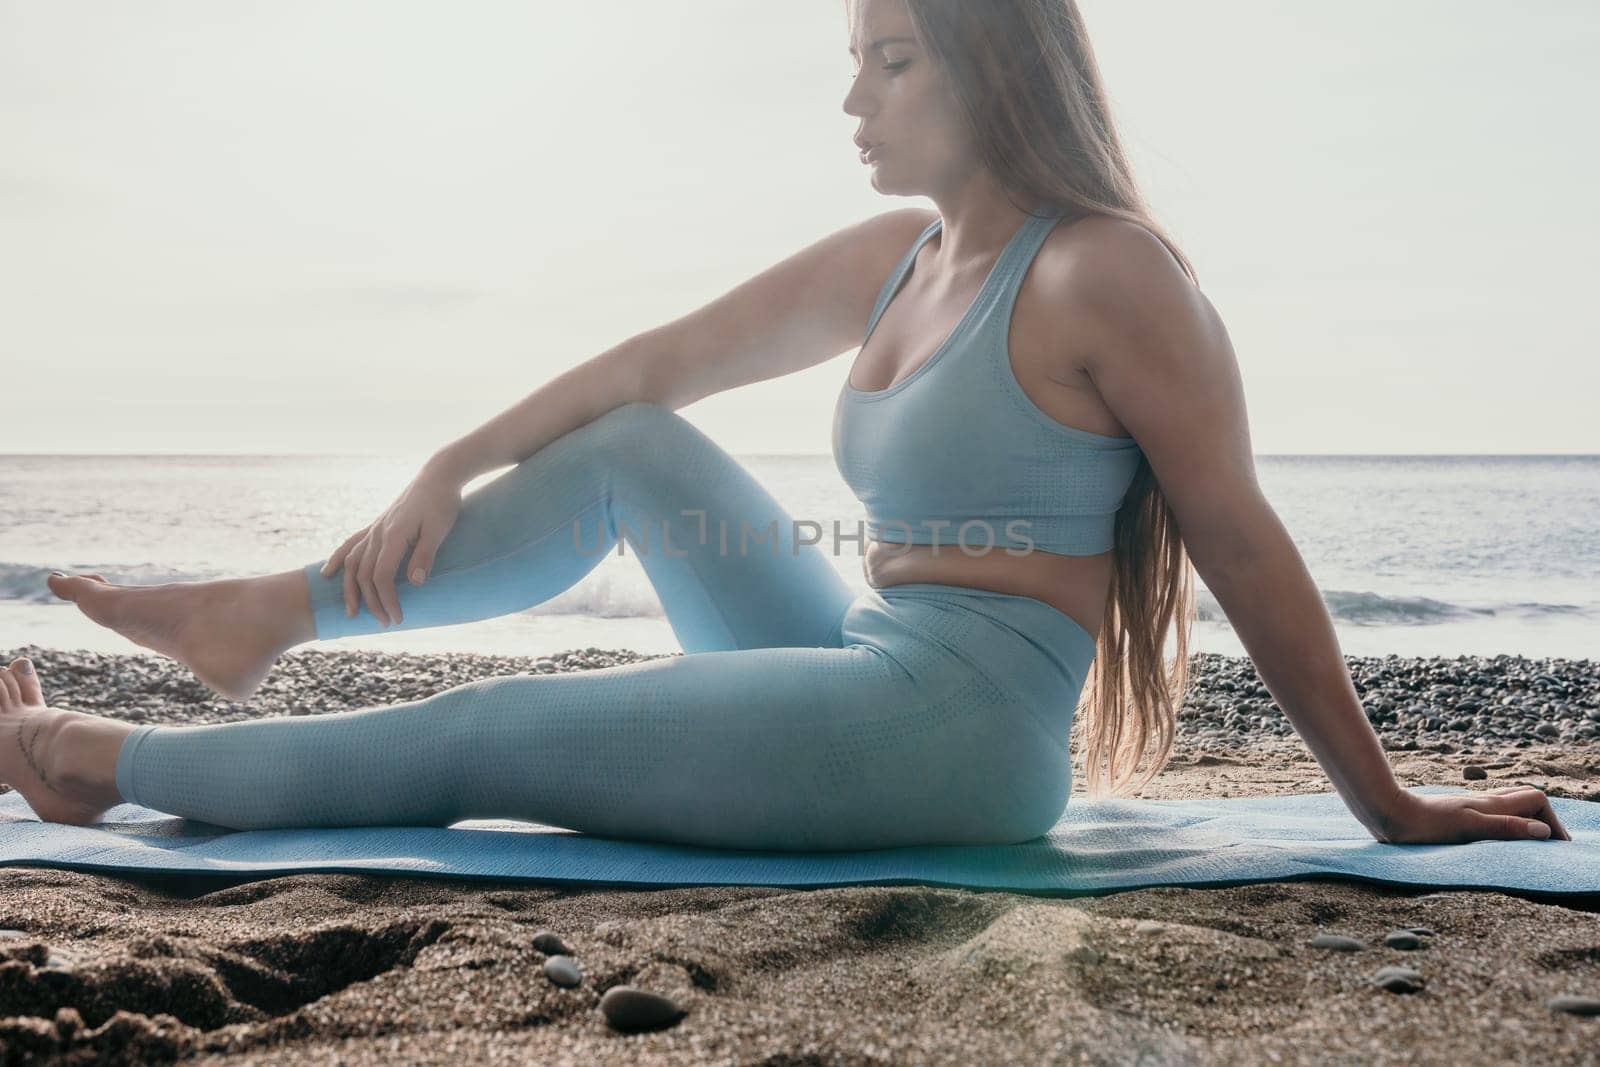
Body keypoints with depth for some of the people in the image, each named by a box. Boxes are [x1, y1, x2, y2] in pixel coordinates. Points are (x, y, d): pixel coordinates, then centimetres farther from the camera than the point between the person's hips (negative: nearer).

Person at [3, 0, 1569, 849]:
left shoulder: (1104, 274, -13)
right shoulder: (890, 259, 10)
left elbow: (1247, 551, -12)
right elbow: (658, 363, 14)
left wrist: (1384, 806, -6)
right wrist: (451, 470, 10)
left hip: (954, 727, -8)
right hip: (858, 677, 8)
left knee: (477, 736, -4)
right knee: (630, 448, 9)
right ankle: (276, 615, 12)